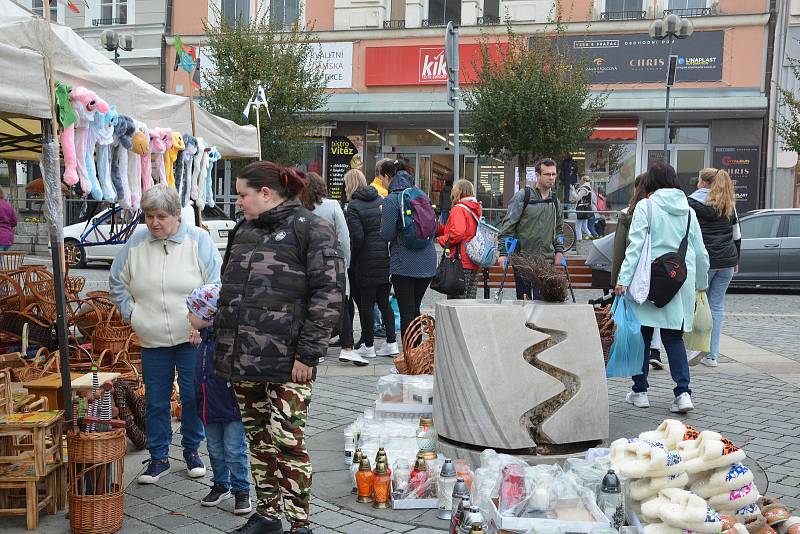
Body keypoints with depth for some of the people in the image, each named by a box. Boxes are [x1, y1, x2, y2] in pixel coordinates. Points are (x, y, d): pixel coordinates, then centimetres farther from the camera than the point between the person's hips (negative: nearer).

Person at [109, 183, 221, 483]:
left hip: (192, 338, -2)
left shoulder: (198, 240, -6)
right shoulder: (136, 244, 2)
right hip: (152, 340, 2)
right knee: (156, 401, 7)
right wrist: (131, 313, 6)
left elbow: (215, 286, -4)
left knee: (193, 397, 5)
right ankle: (159, 458, 20)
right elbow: (117, 283, 16)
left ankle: (192, 451, 23)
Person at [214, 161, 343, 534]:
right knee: (257, 440, 14)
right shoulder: (243, 231, 15)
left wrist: (308, 353, -14)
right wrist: (223, 343, 16)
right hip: (243, 360, 7)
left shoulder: (311, 229, -7)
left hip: (286, 362, -7)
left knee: (286, 442, -5)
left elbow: (329, 294, -11)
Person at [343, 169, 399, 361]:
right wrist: (385, 245, 12)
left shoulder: (353, 206, -10)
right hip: (386, 258, 6)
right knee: (384, 301, 13)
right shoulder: (380, 200, 8)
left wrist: (351, 259, -5)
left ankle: (368, 346, 11)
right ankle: (391, 342, 13)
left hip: (367, 260, -6)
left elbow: (357, 237, -17)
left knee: (366, 303, 4)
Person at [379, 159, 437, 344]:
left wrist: (382, 224, 6)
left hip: (404, 264, -6)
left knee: (406, 311, -1)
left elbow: (387, 234, -13)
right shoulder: (422, 196, 9)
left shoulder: (391, 200, -10)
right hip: (427, 261, 6)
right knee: (415, 309, 17)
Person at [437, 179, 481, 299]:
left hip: (461, 262, -8)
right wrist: (438, 226, 15)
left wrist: (443, 240, -8)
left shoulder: (458, 209, -9)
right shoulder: (476, 210, 16)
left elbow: (458, 232, -25)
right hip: (474, 264, 8)